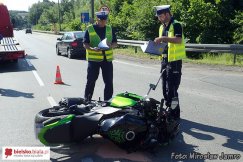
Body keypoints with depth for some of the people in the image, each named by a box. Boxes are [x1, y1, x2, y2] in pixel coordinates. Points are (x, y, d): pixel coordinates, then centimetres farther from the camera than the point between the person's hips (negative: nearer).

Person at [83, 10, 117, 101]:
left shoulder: (110, 29, 10)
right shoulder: (90, 29, -1)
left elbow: (115, 43, 11)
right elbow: (85, 44, -3)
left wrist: (111, 45, -12)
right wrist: (92, 49, -23)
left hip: (107, 59, 4)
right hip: (93, 59, -3)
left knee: (109, 82, 8)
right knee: (91, 81, 1)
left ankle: (108, 100, 20)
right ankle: (87, 100, 13)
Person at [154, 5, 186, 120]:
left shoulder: (176, 25, -9)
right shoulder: (162, 27, 16)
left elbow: (179, 40, -24)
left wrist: (163, 38, -27)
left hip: (174, 60, -8)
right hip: (165, 59, 9)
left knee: (172, 89, -8)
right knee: (165, 88, 13)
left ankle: (175, 114, 2)